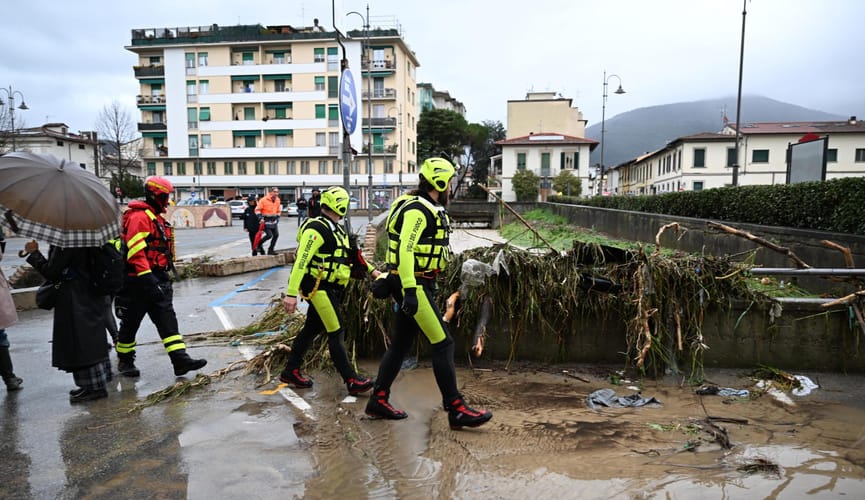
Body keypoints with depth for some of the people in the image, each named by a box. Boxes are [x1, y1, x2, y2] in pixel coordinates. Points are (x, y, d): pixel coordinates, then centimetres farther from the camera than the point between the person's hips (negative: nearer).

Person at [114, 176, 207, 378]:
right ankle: (125, 360, 25)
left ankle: (180, 360, -5)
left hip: (157, 279, 9)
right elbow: (136, 252, -23)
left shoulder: (156, 217, 18)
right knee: (131, 322, 8)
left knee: (167, 319, -1)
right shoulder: (139, 217, -14)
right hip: (138, 281, -9)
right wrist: (147, 280, -27)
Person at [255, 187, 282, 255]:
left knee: (276, 235, 0)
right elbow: (257, 209, -9)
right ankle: (259, 244, 13)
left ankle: (270, 250, 13)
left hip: (274, 220, 7)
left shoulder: (278, 200, 7)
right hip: (266, 220, -7)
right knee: (269, 235, -15)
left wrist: (277, 217, 14)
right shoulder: (264, 200, -12)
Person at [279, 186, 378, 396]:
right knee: (336, 333, -6)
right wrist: (291, 294, -27)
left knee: (311, 329, 16)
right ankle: (352, 381, 0)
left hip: (328, 288, 10)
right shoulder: (316, 229, -17)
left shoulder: (336, 229, 14)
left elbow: (352, 255, 22)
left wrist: (372, 270, 19)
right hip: (318, 287, -10)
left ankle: (291, 371, 29)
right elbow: (301, 262, -23)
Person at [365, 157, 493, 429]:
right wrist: (410, 291, -30)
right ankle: (456, 410, -1)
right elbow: (405, 251, -25)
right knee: (443, 344, -7)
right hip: (414, 285, -11)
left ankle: (378, 401, 24)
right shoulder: (417, 210, -15)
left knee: (400, 344, 14)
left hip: (416, 285, 11)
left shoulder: (426, 209, 17)